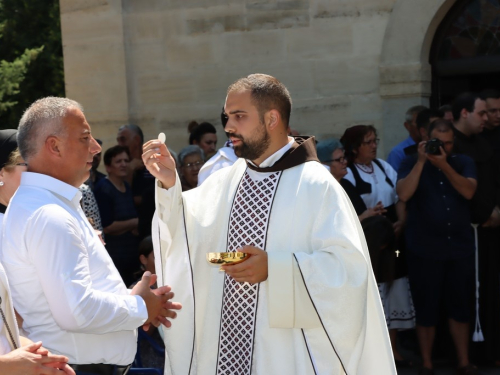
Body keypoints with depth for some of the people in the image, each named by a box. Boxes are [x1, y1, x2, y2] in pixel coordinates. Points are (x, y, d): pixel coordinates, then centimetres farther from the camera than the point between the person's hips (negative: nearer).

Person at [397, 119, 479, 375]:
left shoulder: (463, 163, 7)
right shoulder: (412, 163, 1)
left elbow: (468, 191, -11)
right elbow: (403, 194, -16)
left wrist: (443, 164, -20)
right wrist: (422, 161, -17)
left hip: (460, 248, 2)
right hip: (424, 250, -2)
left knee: (460, 308, 10)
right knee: (426, 310, 5)